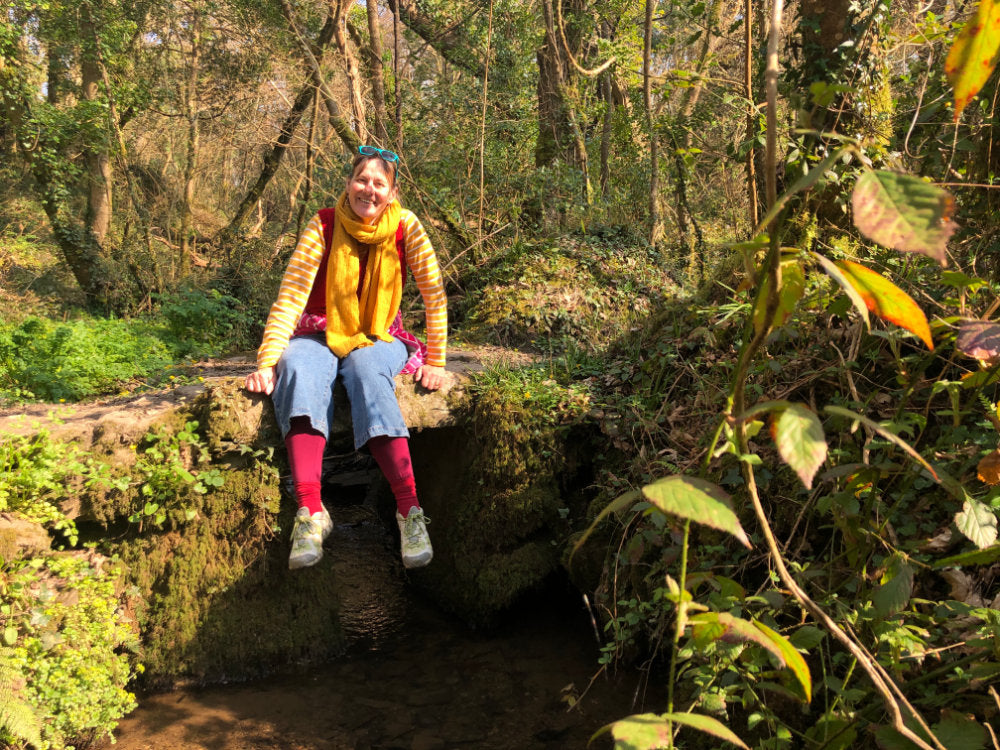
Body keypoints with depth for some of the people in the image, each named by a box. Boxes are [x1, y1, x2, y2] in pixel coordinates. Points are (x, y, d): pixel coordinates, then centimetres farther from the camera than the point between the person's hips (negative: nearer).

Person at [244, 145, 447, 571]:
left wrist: (435, 362, -9)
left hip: (380, 339, 0)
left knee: (366, 369, -37)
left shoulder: (406, 228, -8)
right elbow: (291, 295, -16)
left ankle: (409, 508, -43)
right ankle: (310, 511, -46)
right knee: (298, 367, -35)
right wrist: (266, 362, -25)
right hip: (323, 334, 1)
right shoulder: (324, 226, -9)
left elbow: (434, 294, -6)